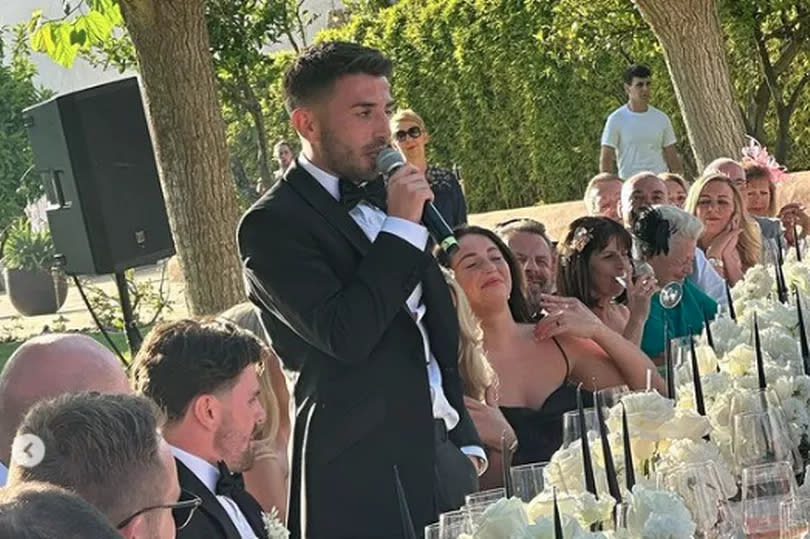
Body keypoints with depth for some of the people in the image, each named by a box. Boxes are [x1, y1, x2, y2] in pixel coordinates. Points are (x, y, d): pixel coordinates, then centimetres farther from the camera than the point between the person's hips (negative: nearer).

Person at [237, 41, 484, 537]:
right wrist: (401, 227, -16)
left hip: (442, 454, 7)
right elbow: (345, 337, -22)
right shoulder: (272, 225, -10)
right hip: (367, 476, -7)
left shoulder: (384, 196, 12)